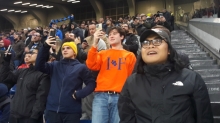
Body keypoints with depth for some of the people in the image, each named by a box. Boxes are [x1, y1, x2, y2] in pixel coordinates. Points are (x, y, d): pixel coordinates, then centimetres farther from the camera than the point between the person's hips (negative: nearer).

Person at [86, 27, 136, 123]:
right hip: (101, 96, 1)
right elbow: (92, 66, -2)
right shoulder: (102, 53, 15)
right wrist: (95, 44, -8)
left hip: (120, 97, 0)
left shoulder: (130, 56, 13)